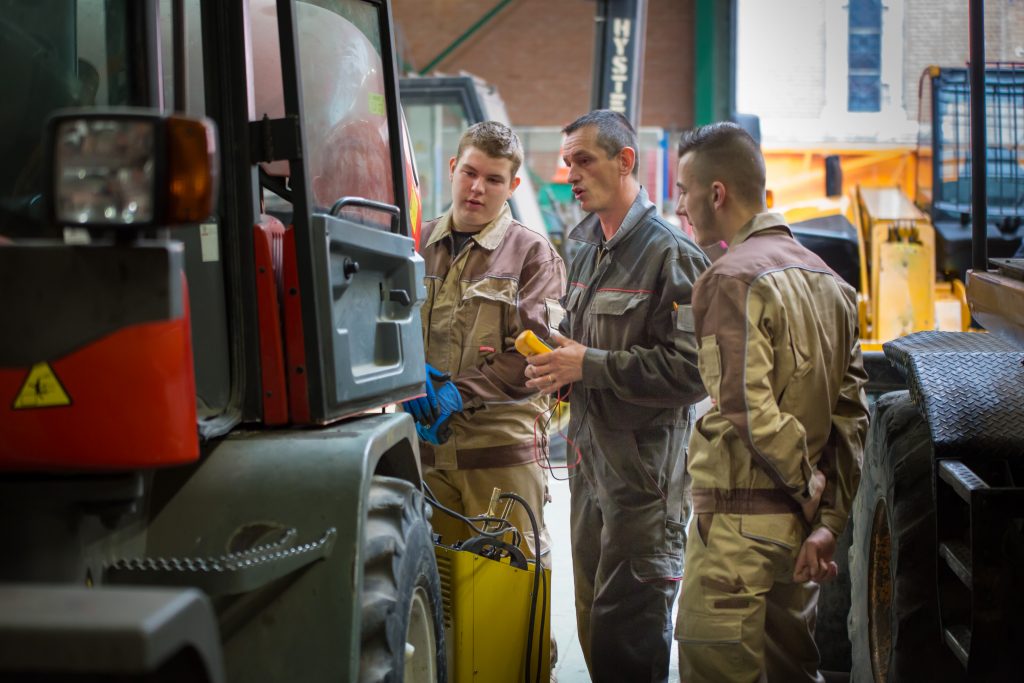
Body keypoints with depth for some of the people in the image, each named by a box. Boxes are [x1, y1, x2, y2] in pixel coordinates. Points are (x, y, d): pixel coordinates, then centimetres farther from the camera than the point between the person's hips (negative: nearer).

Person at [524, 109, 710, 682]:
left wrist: (590, 365, -19)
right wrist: (559, 366, 4)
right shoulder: (588, 251, 15)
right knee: (594, 628, 15)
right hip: (592, 463, 8)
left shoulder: (671, 252, -12)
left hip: (645, 471, -8)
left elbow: (691, 368, -21)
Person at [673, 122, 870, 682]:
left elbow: (749, 411, -24)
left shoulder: (733, 278, -15)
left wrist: (809, 488, -11)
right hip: (798, 521, 9)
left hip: (740, 519, -9)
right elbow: (851, 411, 9)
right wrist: (829, 519, 5)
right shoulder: (826, 278, 11)